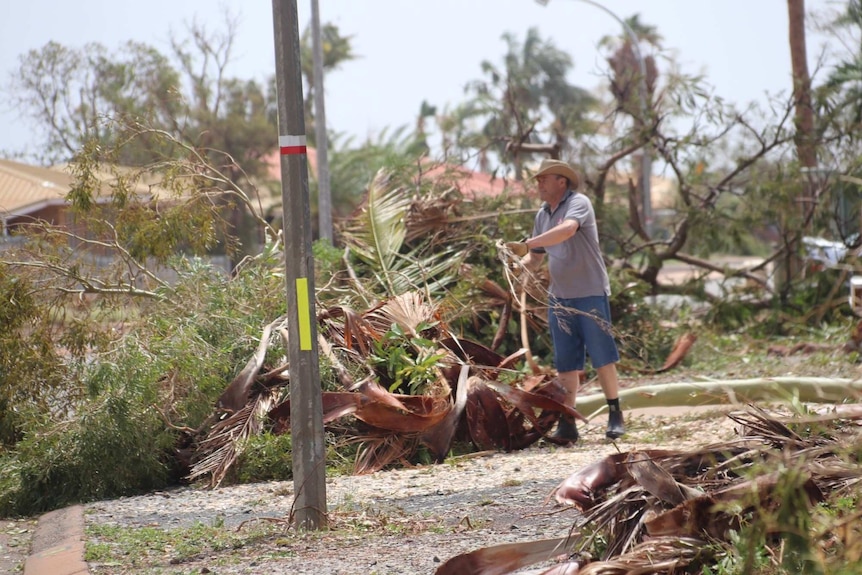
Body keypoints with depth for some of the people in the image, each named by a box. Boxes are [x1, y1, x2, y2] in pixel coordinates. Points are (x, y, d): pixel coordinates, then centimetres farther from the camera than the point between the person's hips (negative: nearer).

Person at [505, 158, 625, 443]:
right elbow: (536, 257, 19)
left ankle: (615, 415, 10)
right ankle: (567, 424, 4)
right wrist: (522, 264, -4)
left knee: (602, 357, -2)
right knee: (565, 364, 4)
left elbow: (568, 229, -30)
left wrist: (527, 244, -35)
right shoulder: (542, 215, 13)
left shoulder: (578, 203, -9)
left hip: (590, 293, -6)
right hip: (559, 297, 6)